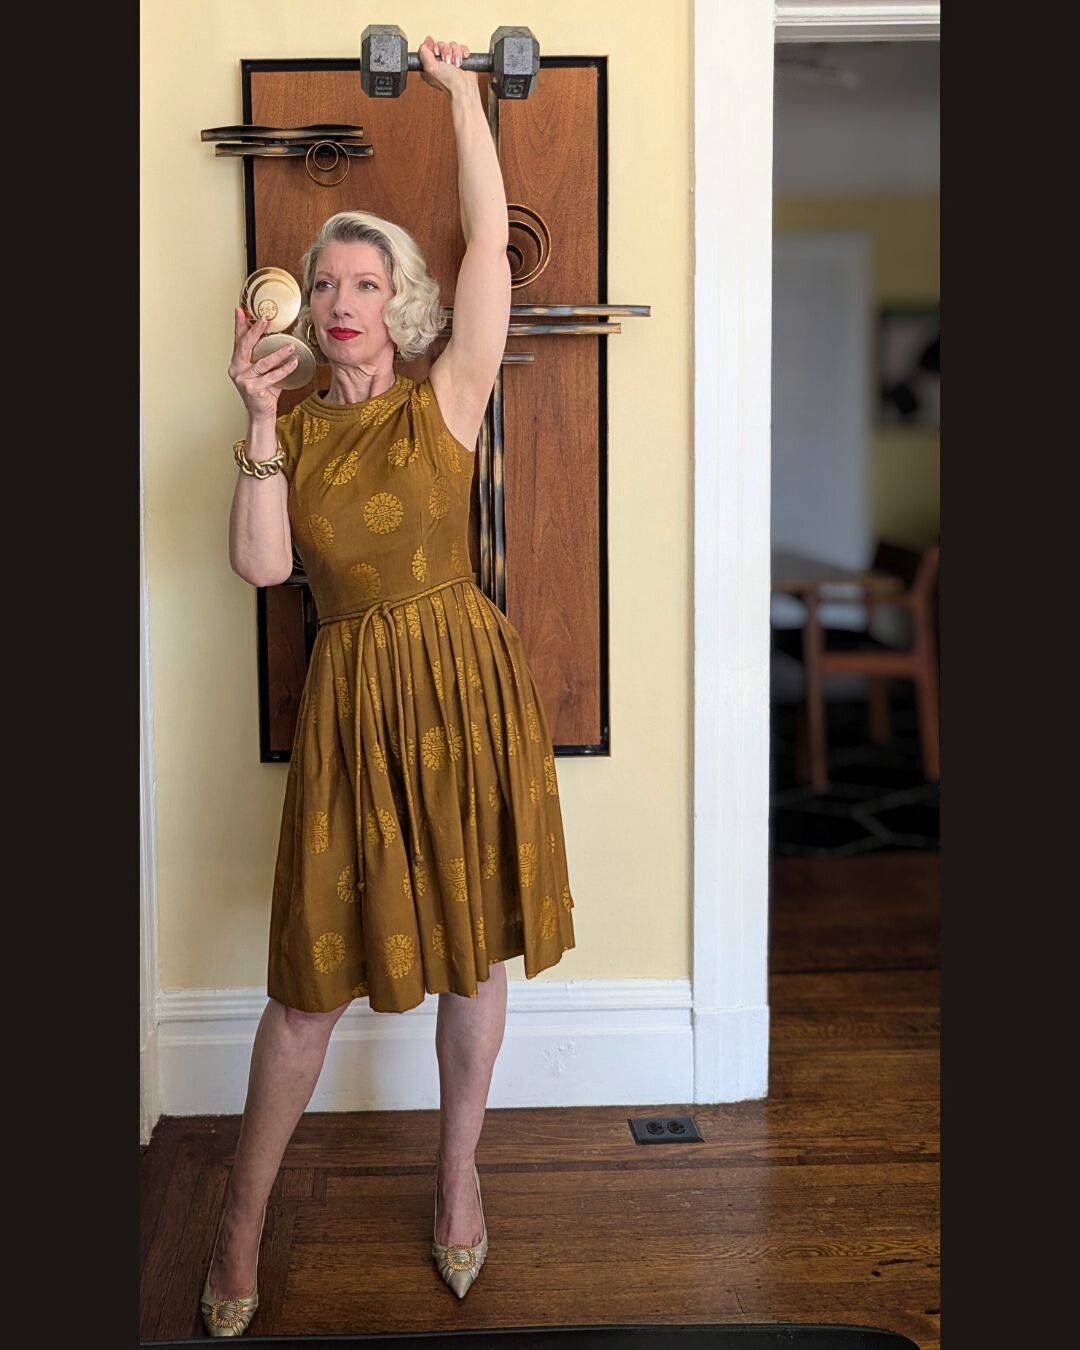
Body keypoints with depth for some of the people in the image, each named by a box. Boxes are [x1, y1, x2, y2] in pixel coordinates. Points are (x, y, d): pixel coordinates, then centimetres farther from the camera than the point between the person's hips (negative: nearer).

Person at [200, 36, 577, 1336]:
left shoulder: (445, 402, 0)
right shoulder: (291, 426, 7)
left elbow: (489, 241, -6)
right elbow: (259, 562, -7)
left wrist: (461, 94, -1)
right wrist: (261, 419, -12)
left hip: (463, 685, -1)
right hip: (349, 699, 1)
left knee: (471, 950, 10)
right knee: (312, 974, 5)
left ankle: (457, 1175, 32)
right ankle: (243, 1217, 23)